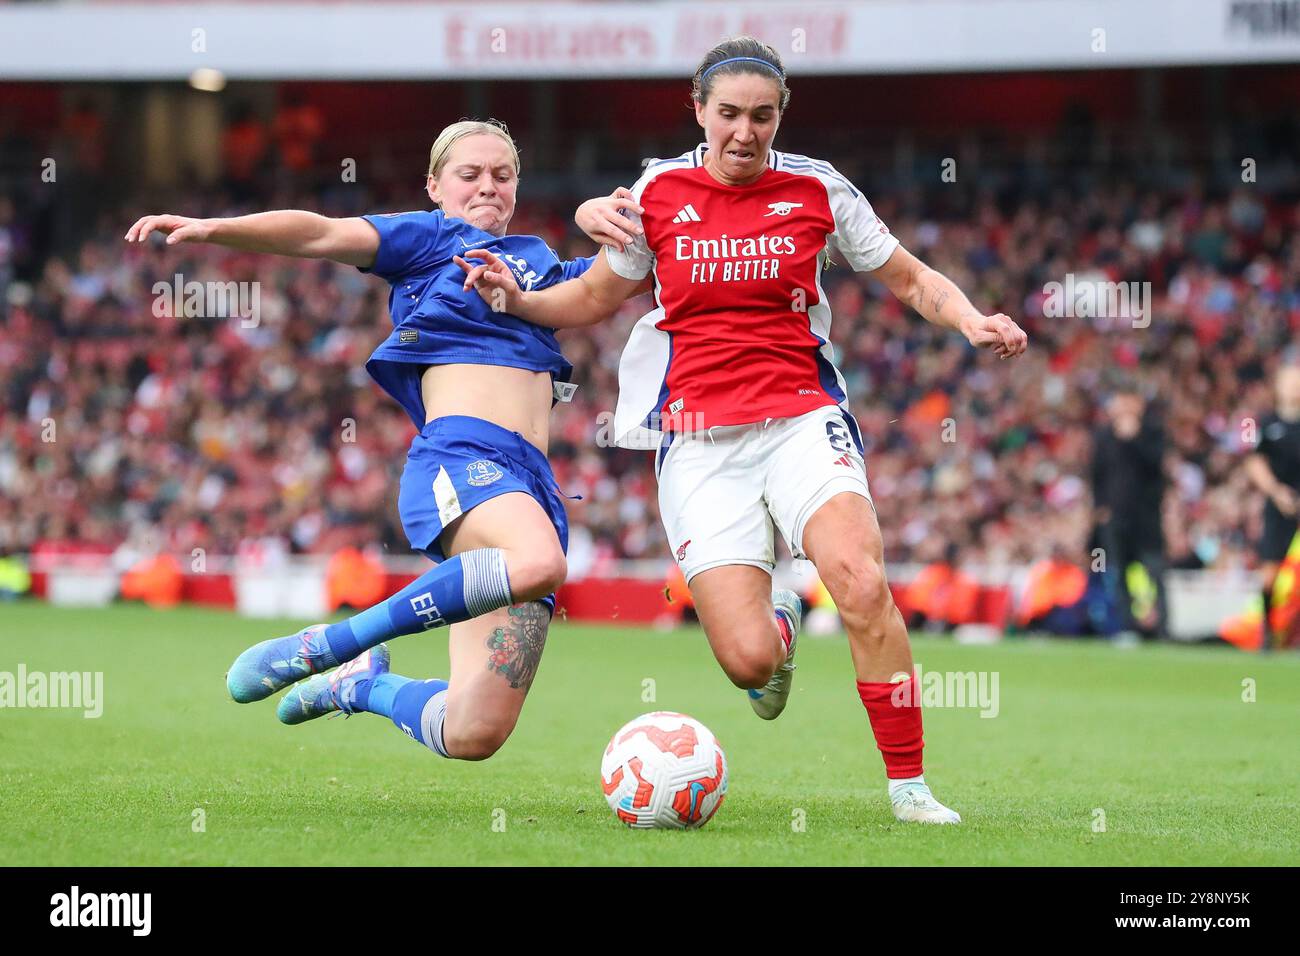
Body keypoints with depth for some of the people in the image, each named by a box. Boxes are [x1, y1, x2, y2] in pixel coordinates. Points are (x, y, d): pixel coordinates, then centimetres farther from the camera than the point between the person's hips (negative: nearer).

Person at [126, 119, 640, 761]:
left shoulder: (539, 263, 30)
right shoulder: (429, 238, 13)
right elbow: (321, 236, -2)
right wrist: (212, 229, -18)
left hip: (532, 483, 6)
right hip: (459, 450, -6)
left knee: (471, 737, -7)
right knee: (538, 560, -42)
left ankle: (362, 683, 26)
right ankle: (325, 646, -27)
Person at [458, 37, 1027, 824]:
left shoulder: (818, 189, 4)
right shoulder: (658, 191, 6)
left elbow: (911, 279, 14)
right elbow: (595, 298, 19)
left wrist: (970, 320, -6)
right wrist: (516, 298, 1)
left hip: (800, 416, 0)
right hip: (699, 439, 0)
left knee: (860, 583, -29)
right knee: (747, 660, -14)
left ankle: (910, 785, -17)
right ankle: (779, 625, 27)